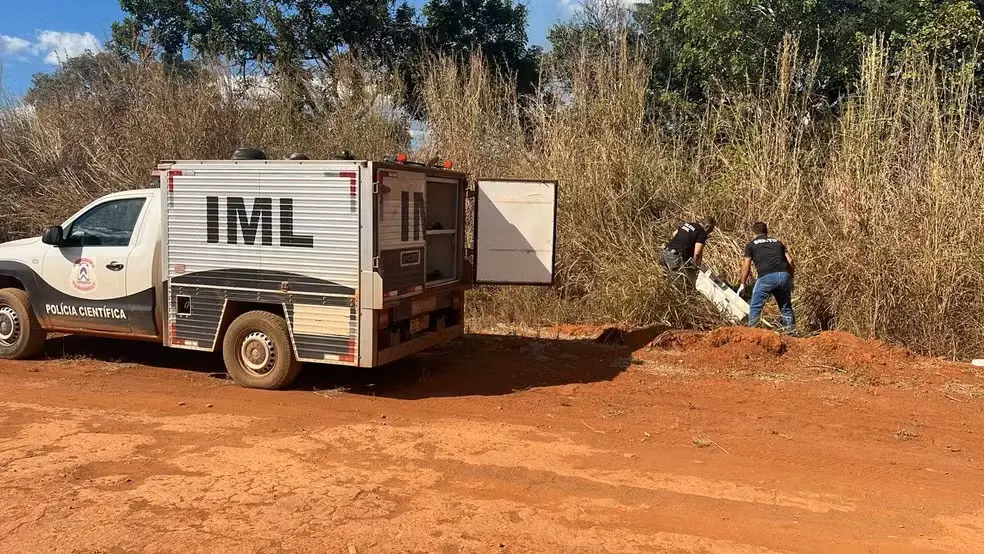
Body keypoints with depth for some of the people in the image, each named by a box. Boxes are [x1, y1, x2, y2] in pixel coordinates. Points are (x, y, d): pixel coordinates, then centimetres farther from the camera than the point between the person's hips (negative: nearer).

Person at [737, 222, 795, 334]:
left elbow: (746, 266, 9)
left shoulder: (751, 245, 16)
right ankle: (791, 332, 16)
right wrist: (790, 280, 23)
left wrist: (742, 284, 16)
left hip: (766, 277, -4)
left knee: (755, 307, 8)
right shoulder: (778, 242, 25)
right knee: (786, 308, 17)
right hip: (784, 275, 4)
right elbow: (790, 262, 17)